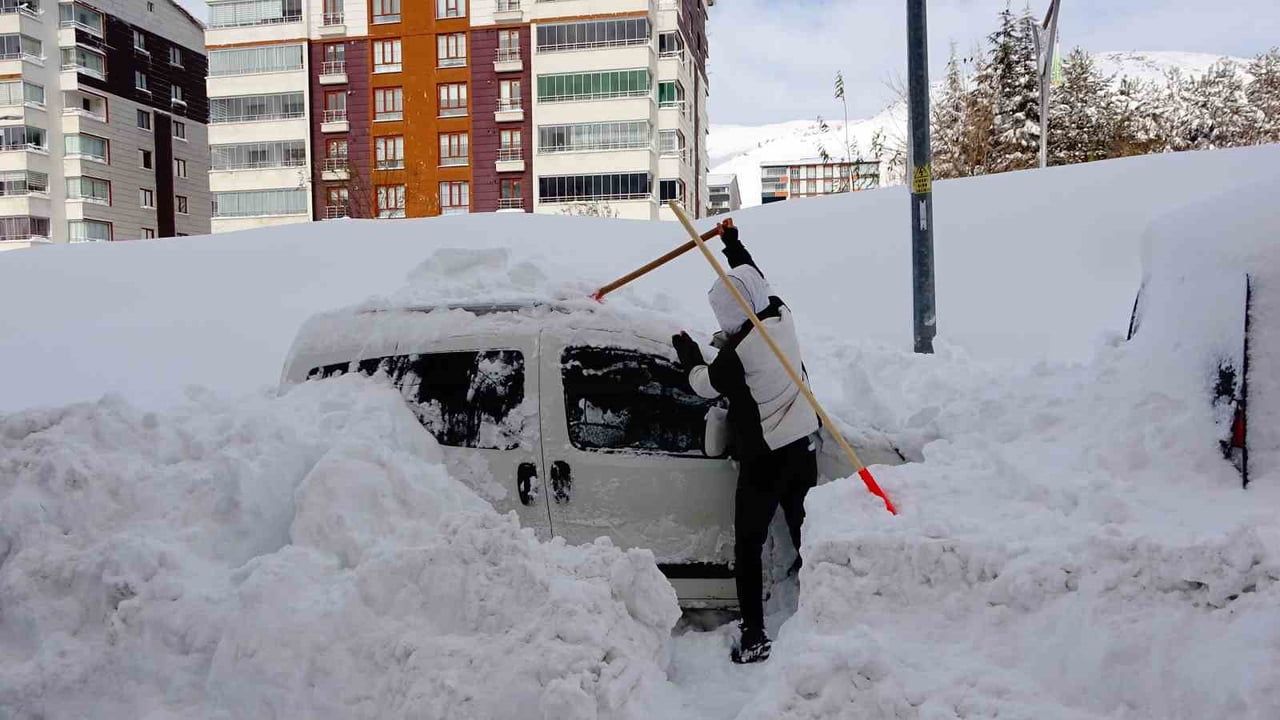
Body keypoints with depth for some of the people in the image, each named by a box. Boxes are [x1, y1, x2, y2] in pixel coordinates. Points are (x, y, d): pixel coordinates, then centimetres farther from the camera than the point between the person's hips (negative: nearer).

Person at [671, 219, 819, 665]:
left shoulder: (737, 352, -21)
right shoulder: (781, 317, -4)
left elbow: (706, 385, -2)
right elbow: (756, 281, 17)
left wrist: (689, 356, 17)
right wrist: (732, 244, 30)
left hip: (763, 459, -7)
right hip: (803, 447, 7)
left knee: (748, 547, 4)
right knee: (805, 535, 15)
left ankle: (754, 637, 7)